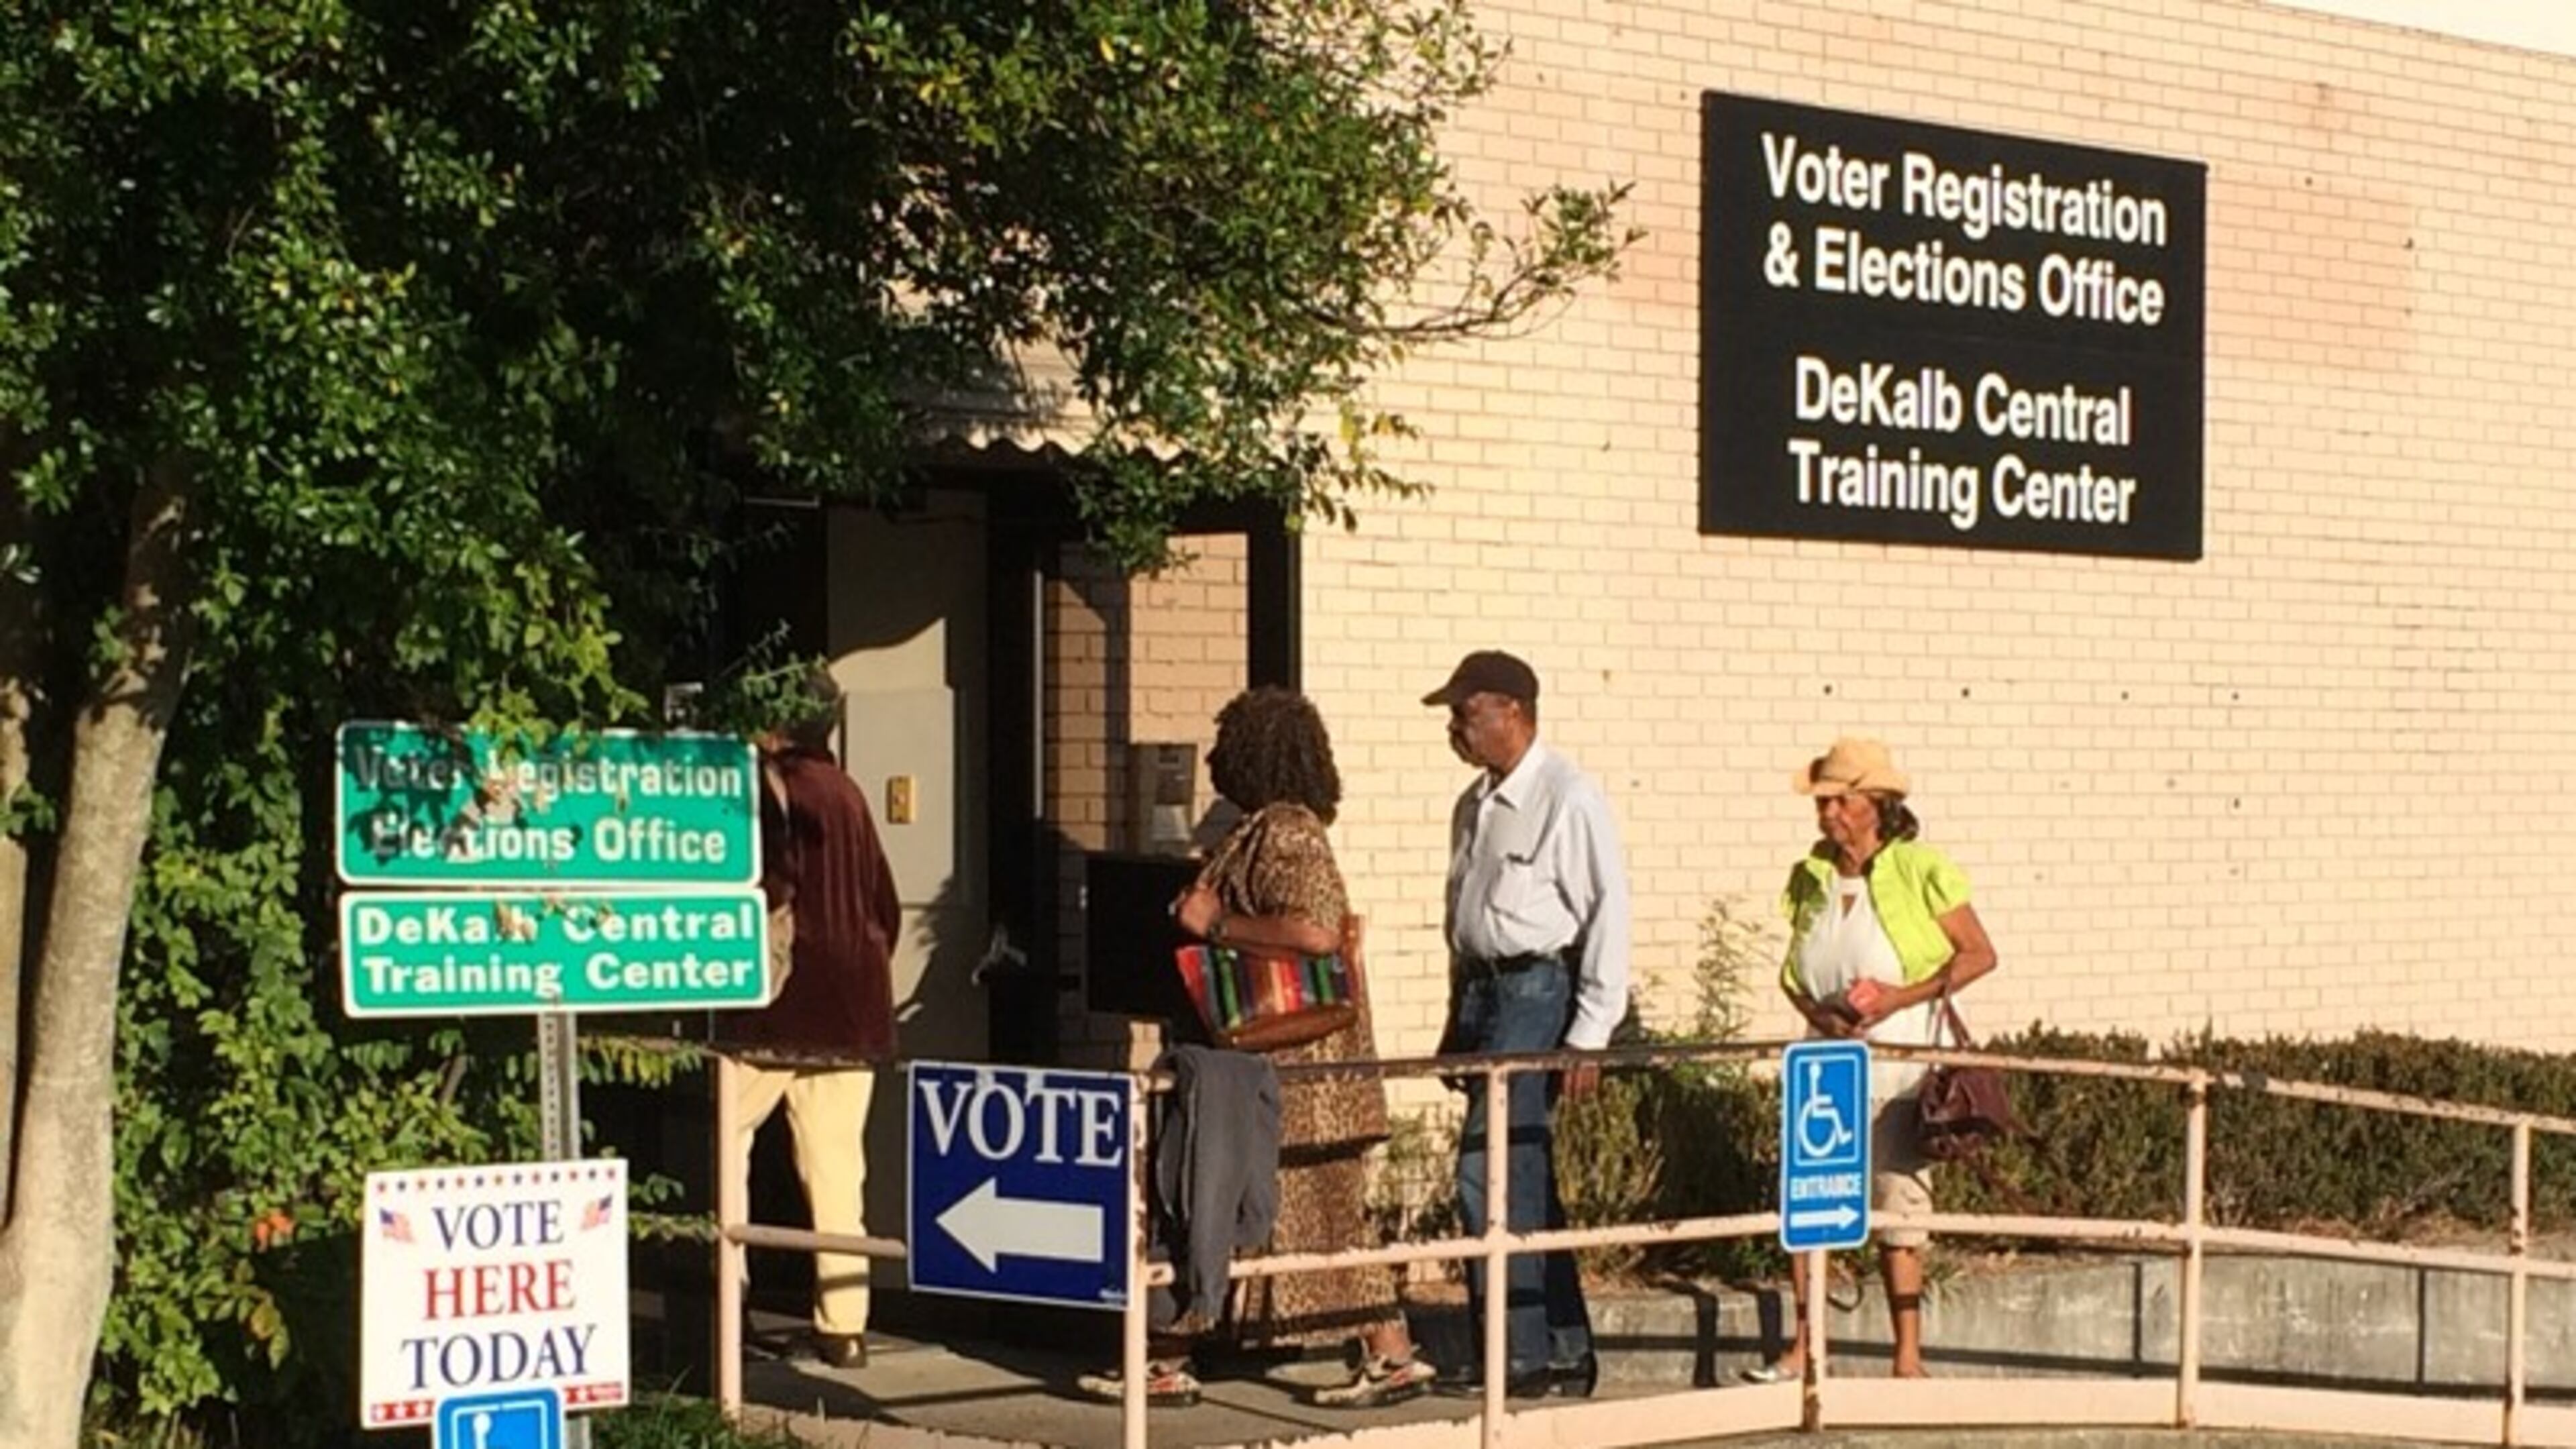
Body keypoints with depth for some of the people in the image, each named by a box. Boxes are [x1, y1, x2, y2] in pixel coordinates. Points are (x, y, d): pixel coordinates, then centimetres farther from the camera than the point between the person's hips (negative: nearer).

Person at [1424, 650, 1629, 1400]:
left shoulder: (1568, 799, -11)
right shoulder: (1474, 805, 15)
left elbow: (1607, 915, -13)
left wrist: (1589, 1035, -16)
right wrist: (1457, 1021, 19)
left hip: (1538, 992, -9)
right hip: (1483, 991, 9)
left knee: (1490, 1175, -13)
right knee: (1526, 1182, 11)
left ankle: (1521, 1353, -6)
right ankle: (1567, 1353, 19)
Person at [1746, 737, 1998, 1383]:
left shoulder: (1920, 871, -6)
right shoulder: (1810, 877, 7)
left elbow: (1979, 954, -7)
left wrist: (1901, 997, -17)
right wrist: (1816, 1012, -7)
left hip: (1901, 1059, -4)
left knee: (1899, 1203, 0)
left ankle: (1908, 1358, 8)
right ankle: (1804, 1347, 9)